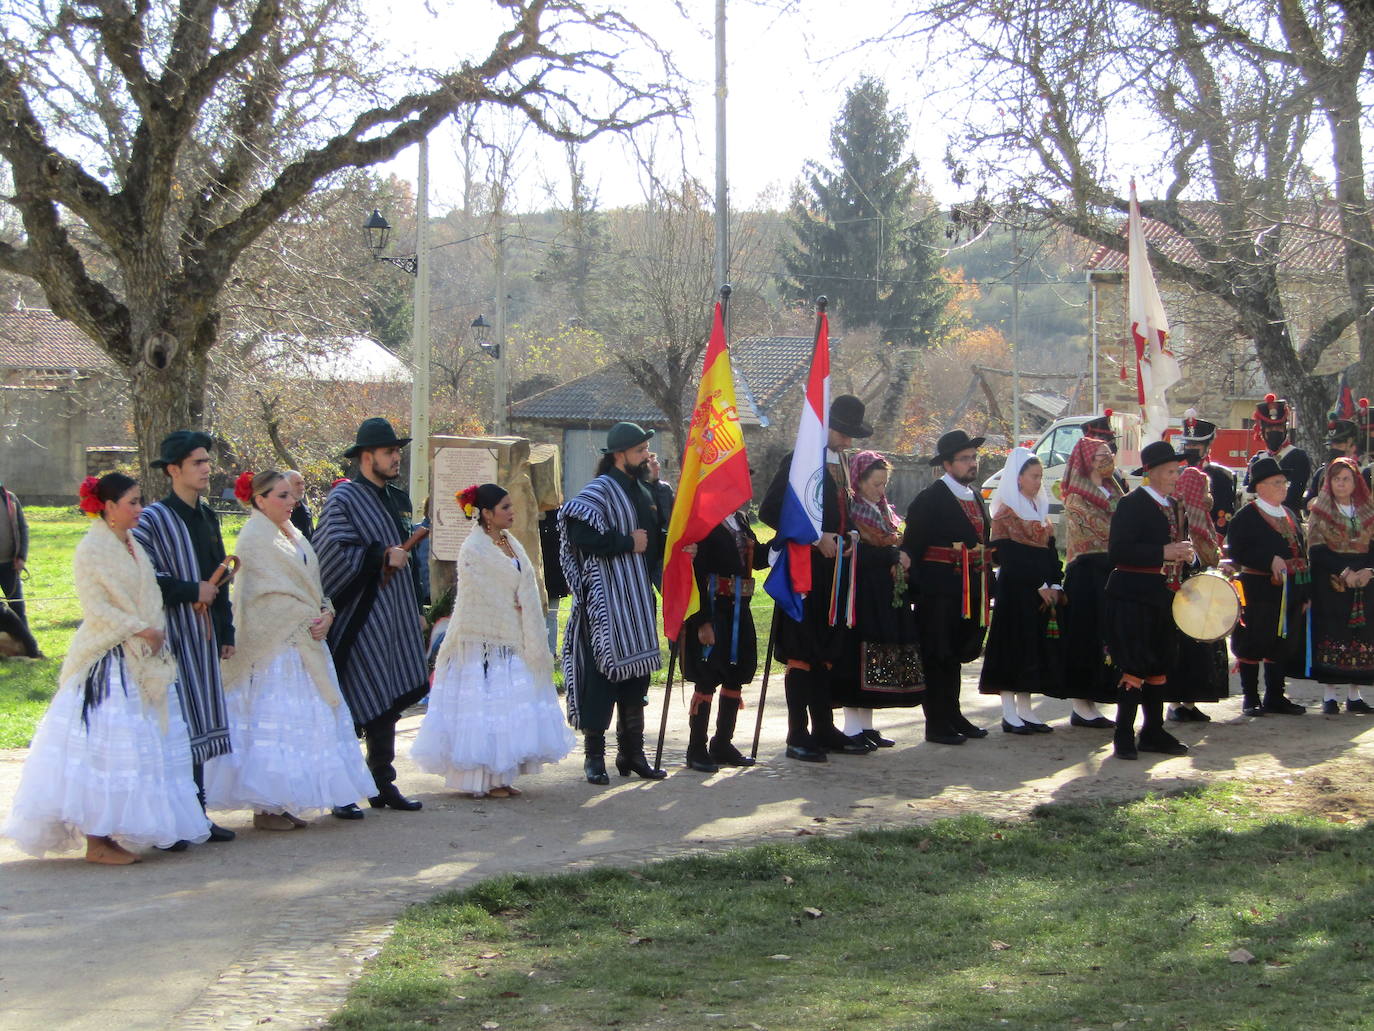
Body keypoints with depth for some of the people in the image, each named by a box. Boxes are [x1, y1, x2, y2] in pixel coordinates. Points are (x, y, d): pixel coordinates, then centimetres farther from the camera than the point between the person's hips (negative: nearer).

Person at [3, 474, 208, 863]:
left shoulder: (132, 547, 15)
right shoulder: (92, 550, -10)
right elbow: (96, 608, -16)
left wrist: (157, 631, 3)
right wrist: (143, 630, -16)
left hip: (139, 663, 9)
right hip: (106, 662, -9)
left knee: (142, 741, 8)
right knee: (100, 745, -7)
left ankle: (106, 834, 13)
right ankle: (96, 841, -3)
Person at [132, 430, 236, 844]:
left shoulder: (207, 517, 15)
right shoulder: (154, 519, -9)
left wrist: (227, 632, 17)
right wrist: (191, 591, -14)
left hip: (204, 635, 8)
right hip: (173, 635, -7)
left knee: (200, 725, 9)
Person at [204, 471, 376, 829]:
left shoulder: (291, 533, 17)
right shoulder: (255, 537, -9)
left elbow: (311, 583, 15)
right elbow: (272, 593, -13)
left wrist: (326, 613, -2)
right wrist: (309, 620, -12)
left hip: (303, 643, 9)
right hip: (273, 647, -9)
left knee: (299, 722, 9)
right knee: (272, 721, -6)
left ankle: (283, 805, 13)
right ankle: (266, 808, -2)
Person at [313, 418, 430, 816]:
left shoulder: (397, 498, 16)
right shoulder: (343, 498, -9)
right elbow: (334, 555, -19)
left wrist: (415, 611, 21)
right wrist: (383, 555, -17)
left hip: (395, 619, 8)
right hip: (358, 622, -8)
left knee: (388, 705, 11)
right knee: (355, 708, -6)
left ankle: (384, 783, 19)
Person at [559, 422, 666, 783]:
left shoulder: (642, 492, 16)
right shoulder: (600, 490, -10)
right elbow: (581, 534, -23)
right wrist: (627, 542, -18)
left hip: (638, 598, 9)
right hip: (607, 600, -9)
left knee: (637, 672, 12)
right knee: (604, 672, -7)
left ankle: (632, 751, 21)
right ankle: (594, 756, 1)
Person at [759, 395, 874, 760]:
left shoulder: (839, 462, 16)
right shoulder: (798, 461, -9)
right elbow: (769, 511, -15)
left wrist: (847, 536, 6)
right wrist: (815, 537, -18)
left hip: (833, 570, 8)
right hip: (805, 569, -8)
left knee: (827, 652, 12)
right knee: (802, 652, -5)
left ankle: (824, 730, 19)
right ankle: (798, 736, 0)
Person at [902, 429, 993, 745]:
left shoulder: (976, 499, 15)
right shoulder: (929, 500, -10)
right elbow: (911, 549, -11)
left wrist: (989, 587, 13)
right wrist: (917, 593, -15)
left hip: (970, 595, 7)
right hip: (939, 595, -7)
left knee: (955, 657, 16)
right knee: (938, 657, -1)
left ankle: (953, 715, 25)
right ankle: (937, 723, 5)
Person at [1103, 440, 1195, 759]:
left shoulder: (1173, 506, 16)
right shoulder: (1132, 504, -11)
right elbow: (1117, 552, -20)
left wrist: (1183, 554, 6)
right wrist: (1163, 553, -22)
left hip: (1165, 598, 8)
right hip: (1135, 599, -8)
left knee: (1160, 666, 11)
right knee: (1135, 668, -7)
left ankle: (1153, 733, 20)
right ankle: (1124, 736, 1)